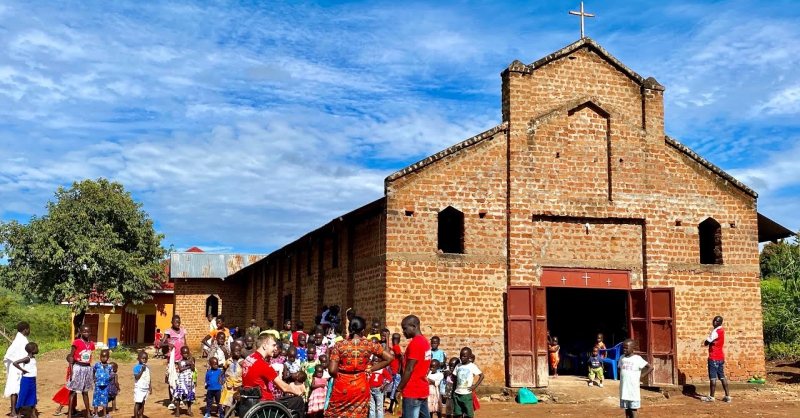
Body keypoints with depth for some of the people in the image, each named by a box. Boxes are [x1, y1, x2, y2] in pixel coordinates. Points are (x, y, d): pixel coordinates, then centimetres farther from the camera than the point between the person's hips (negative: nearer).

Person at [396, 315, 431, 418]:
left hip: (412, 392, -9)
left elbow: (409, 369, -18)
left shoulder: (414, 344, -16)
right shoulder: (425, 341, 12)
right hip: (423, 389, 9)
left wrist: (399, 388, -13)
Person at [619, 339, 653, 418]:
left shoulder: (637, 358, -8)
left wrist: (641, 376, -9)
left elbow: (650, 367, -8)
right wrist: (622, 375, 6)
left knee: (633, 409, 1)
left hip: (633, 389, -5)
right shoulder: (622, 358, 8)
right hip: (624, 389, 5)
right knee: (626, 409, 11)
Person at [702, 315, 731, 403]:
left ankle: (711, 397, 0)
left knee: (713, 377, -3)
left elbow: (706, 342, -18)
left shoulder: (715, 331, -17)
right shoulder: (721, 330, 12)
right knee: (722, 377, 11)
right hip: (721, 357, 9)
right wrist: (712, 342, -4)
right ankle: (727, 396, 10)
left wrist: (707, 342, 3)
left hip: (713, 358, -9)